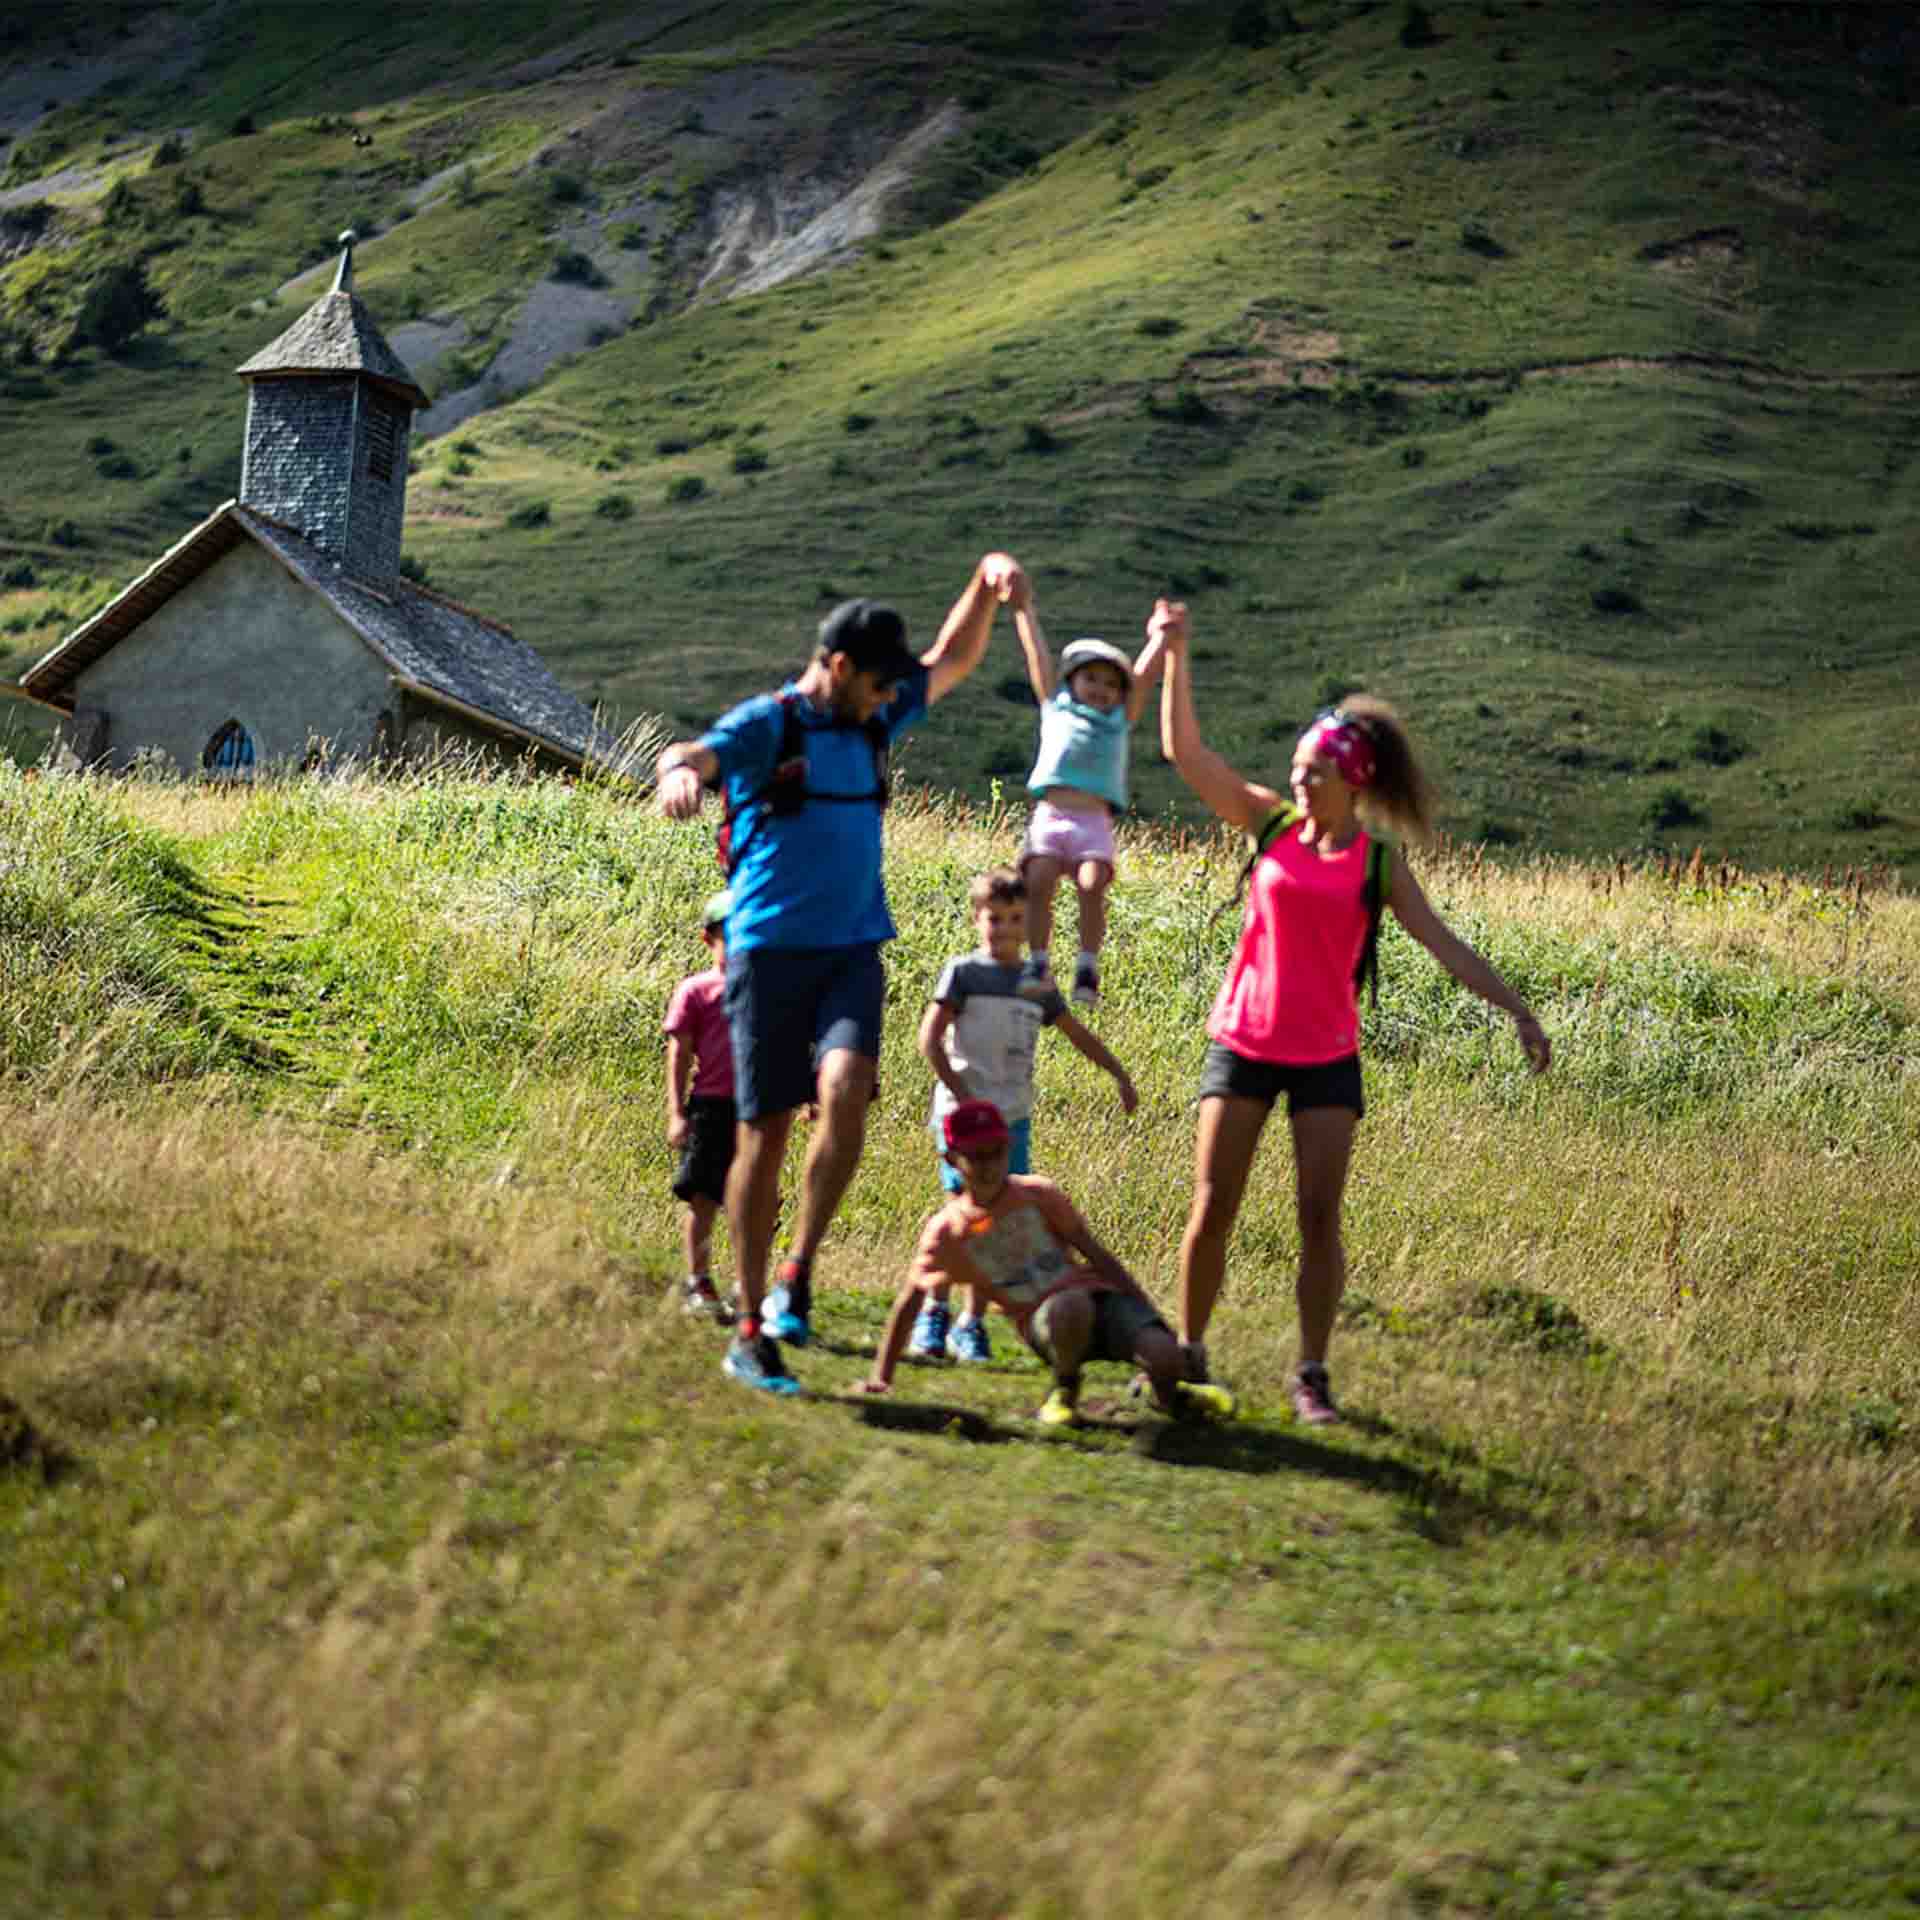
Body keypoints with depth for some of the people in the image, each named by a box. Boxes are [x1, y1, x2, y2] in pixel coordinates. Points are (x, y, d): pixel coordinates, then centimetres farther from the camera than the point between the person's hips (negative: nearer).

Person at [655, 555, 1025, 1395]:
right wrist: (680, 770, -49)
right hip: (770, 948, -4)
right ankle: (750, 1327, 7)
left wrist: (987, 580, 13)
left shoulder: (872, 723, 14)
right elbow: (695, 754, -24)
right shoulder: (765, 724, -5)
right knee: (764, 1132, -1)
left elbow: (951, 660, 27)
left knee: (844, 1091, -22)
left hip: (851, 949, 4)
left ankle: (797, 1275, -11)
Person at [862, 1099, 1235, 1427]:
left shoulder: (1038, 1195, 3)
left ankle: (1167, 1391, 13)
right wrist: (881, 1377, 7)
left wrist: (1154, 1323, 0)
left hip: (1098, 1294, 1)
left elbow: (1096, 1255, 4)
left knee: (1166, 1359, -28)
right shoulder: (945, 1233, 2)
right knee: (1070, 1306, -40)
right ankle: (1065, 1389, -8)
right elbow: (909, 1302, 9)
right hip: (1041, 1322, -1)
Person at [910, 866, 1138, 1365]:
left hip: (1013, 1117, 5)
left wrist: (1120, 1075, 18)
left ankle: (973, 1323, 8)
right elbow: (930, 1037, -8)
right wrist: (963, 1098, -14)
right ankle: (933, 1313, 2)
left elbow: (1079, 1034, 23)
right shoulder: (964, 972, -1)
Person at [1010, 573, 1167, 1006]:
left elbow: (1143, 674, 17)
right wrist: (1024, 609, 23)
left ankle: (1088, 968, -18)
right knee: (1039, 881, -21)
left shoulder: (1120, 719, 23)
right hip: (1050, 815, 0)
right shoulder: (1056, 706, 21)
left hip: (1094, 821, 0)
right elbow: (1037, 654, 23)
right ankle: (1039, 962, -17)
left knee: (1092, 885, -21)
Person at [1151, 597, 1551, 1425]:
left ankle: (1312, 1375, 6)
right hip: (1243, 1043, 1)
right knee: (1212, 1210, 2)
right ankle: (1186, 1353, 16)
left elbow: (1444, 945, -1)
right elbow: (1185, 750, -1)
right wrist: (1175, 655, -8)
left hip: (1326, 1056, -1)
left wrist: (1518, 1010, -9)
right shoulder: (1270, 824, 1)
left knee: (1319, 1215, -3)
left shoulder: (1378, 863, 0)